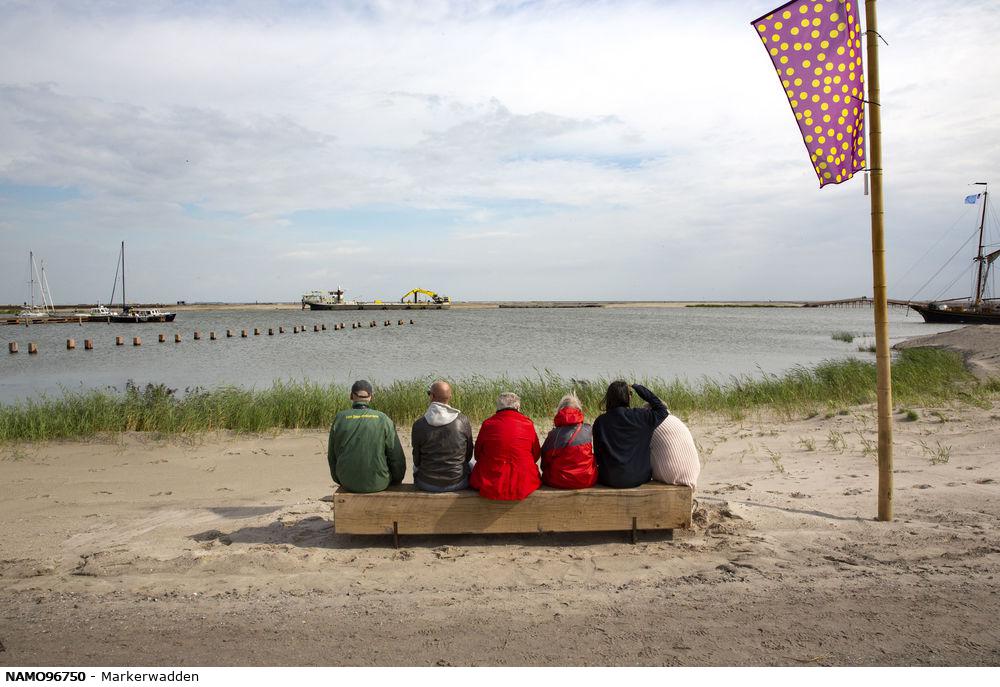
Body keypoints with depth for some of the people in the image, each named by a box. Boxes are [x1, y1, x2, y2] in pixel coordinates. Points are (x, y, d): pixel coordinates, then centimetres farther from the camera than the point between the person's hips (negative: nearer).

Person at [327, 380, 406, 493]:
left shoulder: (340, 419, -3)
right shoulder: (383, 419, -9)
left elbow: (332, 457, 6)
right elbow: (397, 458, -6)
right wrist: (396, 480, 13)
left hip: (348, 483, 2)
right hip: (378, 483, -2)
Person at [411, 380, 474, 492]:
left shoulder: (419, 425, -14)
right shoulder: (463, 421, -13)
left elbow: (417, 460, -2)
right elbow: (468, 455, 0)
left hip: (427, 485, 0)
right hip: (458, 483, 0)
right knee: (470, 464, 35)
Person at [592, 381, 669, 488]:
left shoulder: (600, 421, -6)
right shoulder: (639, 417, -11)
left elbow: (597, 455, 1)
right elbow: (662, 411, 3)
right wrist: (642, 390, 4)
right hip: (637, 478, -1)